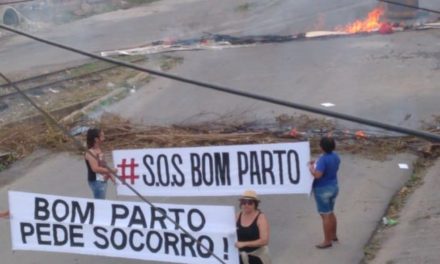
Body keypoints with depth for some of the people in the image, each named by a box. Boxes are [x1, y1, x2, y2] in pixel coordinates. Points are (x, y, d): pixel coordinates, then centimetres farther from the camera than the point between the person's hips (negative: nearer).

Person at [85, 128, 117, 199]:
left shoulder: (99, 150, 12)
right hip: (96, 181, -9)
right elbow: (95, 169, -25)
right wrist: (111, 171, -21)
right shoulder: (91, 153, -17)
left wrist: (110, 176, 15)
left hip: (103, 180, 9)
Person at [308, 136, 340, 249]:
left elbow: (317, 175, -33)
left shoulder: (323, 159, -26)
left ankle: (327, 241, 7)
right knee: (330, 212, 23)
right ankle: (333, 235, 36)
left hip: (323, 190, -9)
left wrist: (310, 167, -16)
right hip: (334, 187, 9)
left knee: (325, 215, 0)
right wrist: (316, 164, 12)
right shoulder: (335, 156, 1)